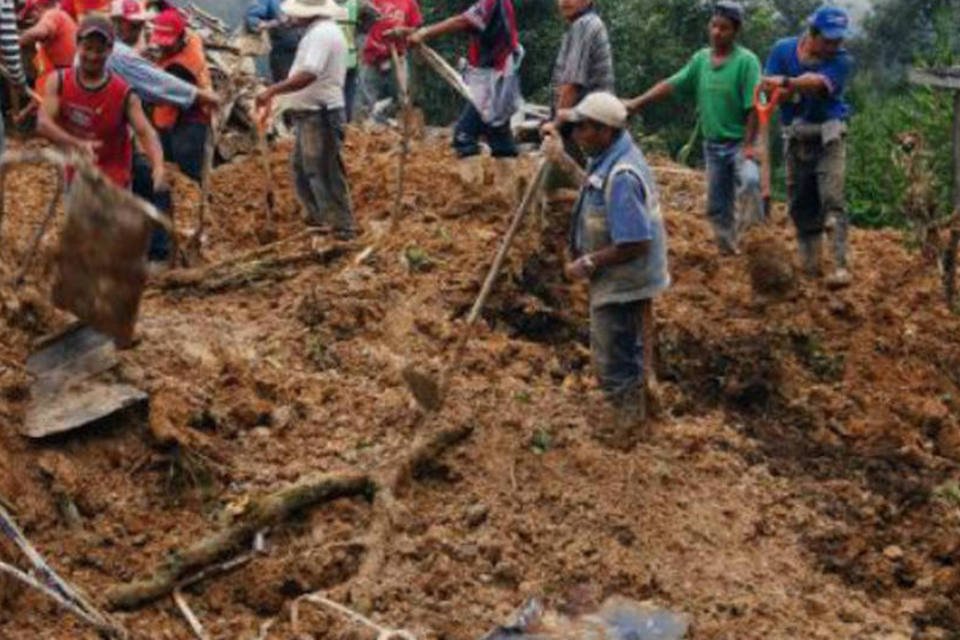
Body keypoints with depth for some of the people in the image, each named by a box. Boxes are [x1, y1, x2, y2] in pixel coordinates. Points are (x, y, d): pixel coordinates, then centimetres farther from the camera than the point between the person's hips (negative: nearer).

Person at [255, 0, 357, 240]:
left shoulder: (321, 34, -19)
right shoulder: (324, 30, 15)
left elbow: (308, 76, -31)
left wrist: (272, 90, -30)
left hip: (320, 117, -11)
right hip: (311, 114, 11)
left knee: (324, 173, -6)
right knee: (302, 168, 19)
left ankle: (343, 227, 1)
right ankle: (318, 217, 31)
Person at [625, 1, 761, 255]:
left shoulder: (746, 61, -13)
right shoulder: (701, 59, 4)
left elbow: (753, 107, -17)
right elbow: (671, 85, 5)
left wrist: (748, 146, -21)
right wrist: (638, 103, -4)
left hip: (739, 143, -6)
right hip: (713, 145, 6)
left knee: (749, 182, -34)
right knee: (717, 208, 10)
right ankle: (728, 253, 23)